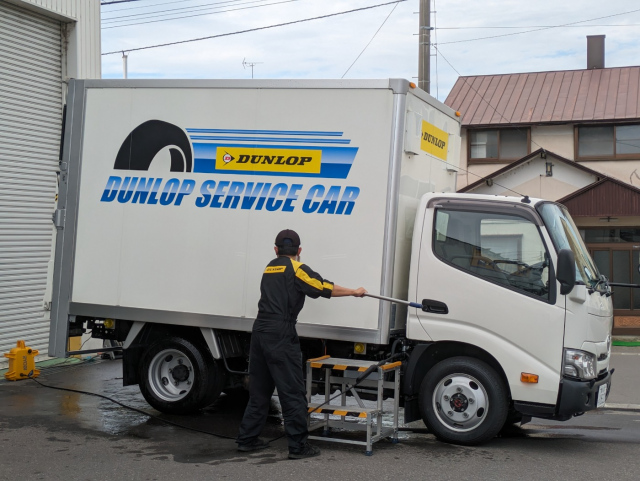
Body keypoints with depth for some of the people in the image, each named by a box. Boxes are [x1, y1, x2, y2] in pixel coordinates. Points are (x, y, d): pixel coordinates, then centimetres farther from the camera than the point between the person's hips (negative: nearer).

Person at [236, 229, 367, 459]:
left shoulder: (269, 269, 17)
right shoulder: (296, 269, -3)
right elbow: (326, 288, -6)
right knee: (293, 393, -1)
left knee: (259, 390, 16)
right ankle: (298, 446, 2)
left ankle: (247, 438, 20)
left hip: (259, 331, 7)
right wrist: (354, 292, 6)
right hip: (281, 336, -7)